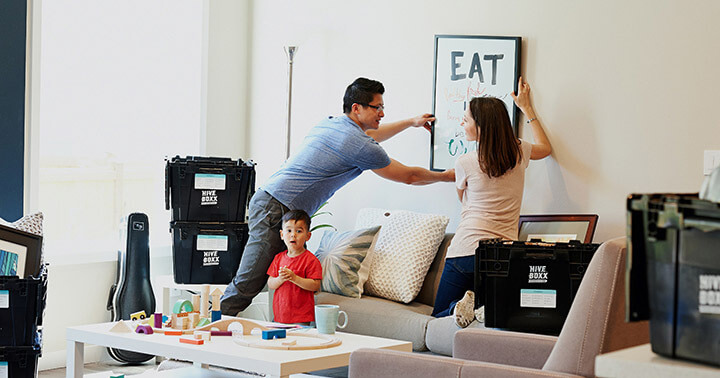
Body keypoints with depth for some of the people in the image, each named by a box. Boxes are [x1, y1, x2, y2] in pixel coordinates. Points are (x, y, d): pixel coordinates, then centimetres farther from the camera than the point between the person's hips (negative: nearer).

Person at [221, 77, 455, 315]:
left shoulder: (329, 124, 16)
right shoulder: (360, 146, -10)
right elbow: (409, 176, 3)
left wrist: (411, 123, 46)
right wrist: (447, 176, 19)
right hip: (276, 212, -10)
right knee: (246, 286, -9)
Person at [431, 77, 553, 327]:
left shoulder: (465, 164, -6)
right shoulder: (519, 153, 4)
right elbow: (545, 147, 31)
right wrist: (526, 108, 37)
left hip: (466, 252, -3)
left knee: (439, 316, 10)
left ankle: (459, 306, -22)